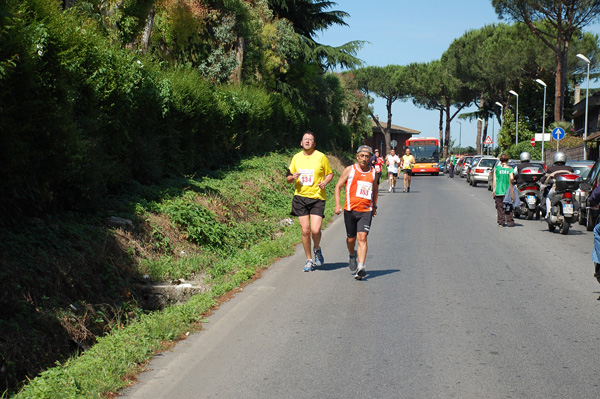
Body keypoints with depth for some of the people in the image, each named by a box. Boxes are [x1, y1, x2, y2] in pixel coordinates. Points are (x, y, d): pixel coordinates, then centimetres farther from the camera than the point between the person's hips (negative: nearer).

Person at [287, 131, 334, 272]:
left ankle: (317, 249, 19)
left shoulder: (321, 157, 0)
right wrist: (293, 177, -8)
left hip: (317, 198, -2)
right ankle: (309, 260, 16)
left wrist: (325, 182, -12)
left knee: (315, 230, -13)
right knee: (305, 230, 1)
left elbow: (330, 173, 8)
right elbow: (288, 178, 15)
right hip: (300, 197, 3)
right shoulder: (296, 157, 8)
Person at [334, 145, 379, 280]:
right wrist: (337, 204, -5)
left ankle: (361, 267, -20)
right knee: (351, 238, 11)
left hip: (366, 211, 0)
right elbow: (338, 186, 5)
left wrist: (375, 206, 23)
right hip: (350, 209, 0)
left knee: (362, 237, -14)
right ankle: (352, 255, 43)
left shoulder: (373, 172, 9)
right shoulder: (350, 170, 1)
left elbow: (375, 189, 26)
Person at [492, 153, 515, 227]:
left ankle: (501, 222, 2)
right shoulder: (510, 168, -1)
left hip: (498, 190, 0)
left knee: (500, 207, 5)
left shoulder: (496, 168, 0)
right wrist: (511, 182, 8)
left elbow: (494, 179, -1)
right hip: (507, 191, 0)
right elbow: (512, 178, -14)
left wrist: (493, 190, 4)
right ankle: (510, 222, 5)